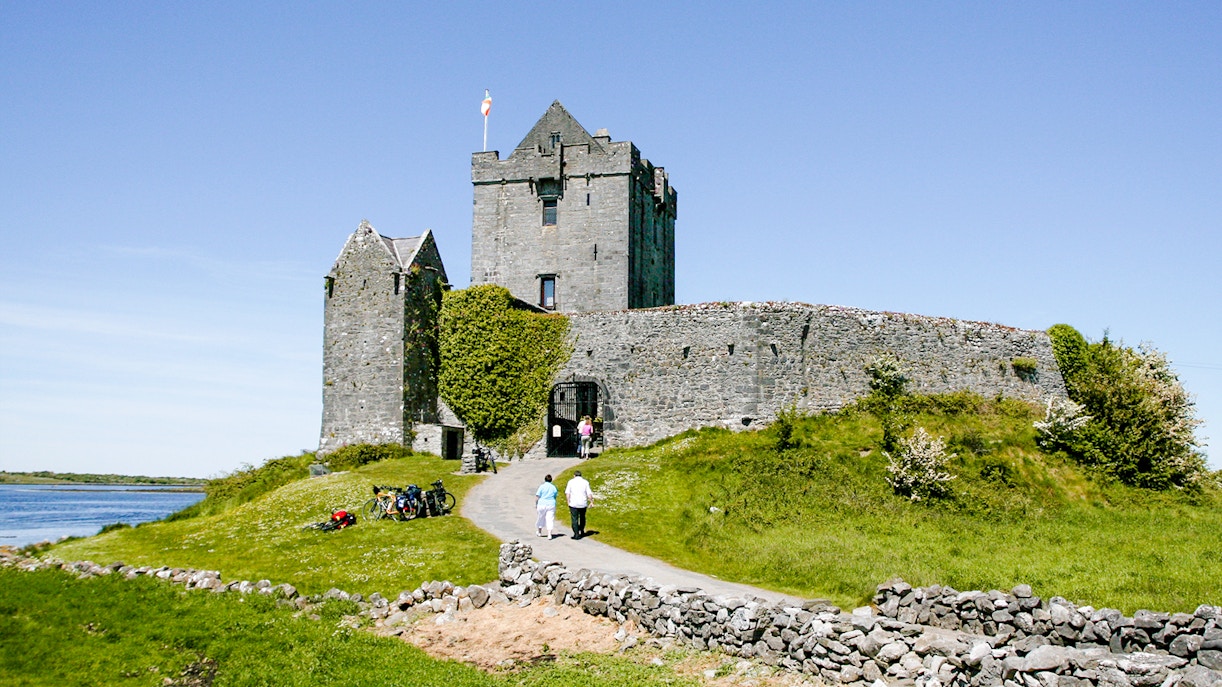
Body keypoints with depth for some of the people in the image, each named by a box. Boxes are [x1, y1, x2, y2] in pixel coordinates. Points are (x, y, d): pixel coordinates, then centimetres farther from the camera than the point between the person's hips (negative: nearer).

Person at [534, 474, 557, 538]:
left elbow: (537, 496, -9)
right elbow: (555, 497, 10)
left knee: (541, 518, 17)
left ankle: (539, 532, 34)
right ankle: (549, 534, -8)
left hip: (542, 504, -1)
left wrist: (536, 504, 2)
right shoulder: (553, 487, 1)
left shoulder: (542, 486, -8)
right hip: (551, 505, 1)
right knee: (550, 519, 1)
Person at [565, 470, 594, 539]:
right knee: (582, 518, 23)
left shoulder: (571, 482, 2)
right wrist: (591, 502, 8)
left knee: (574, 519, 2)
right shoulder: (585, 482, 3)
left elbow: (567, 493, -4)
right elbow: (589, 494, -2)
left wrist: (568, 502, 2)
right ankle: (582, 532, 33)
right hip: (583, 504, 2)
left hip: (573, 504, -2)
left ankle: (576, 534, -5)